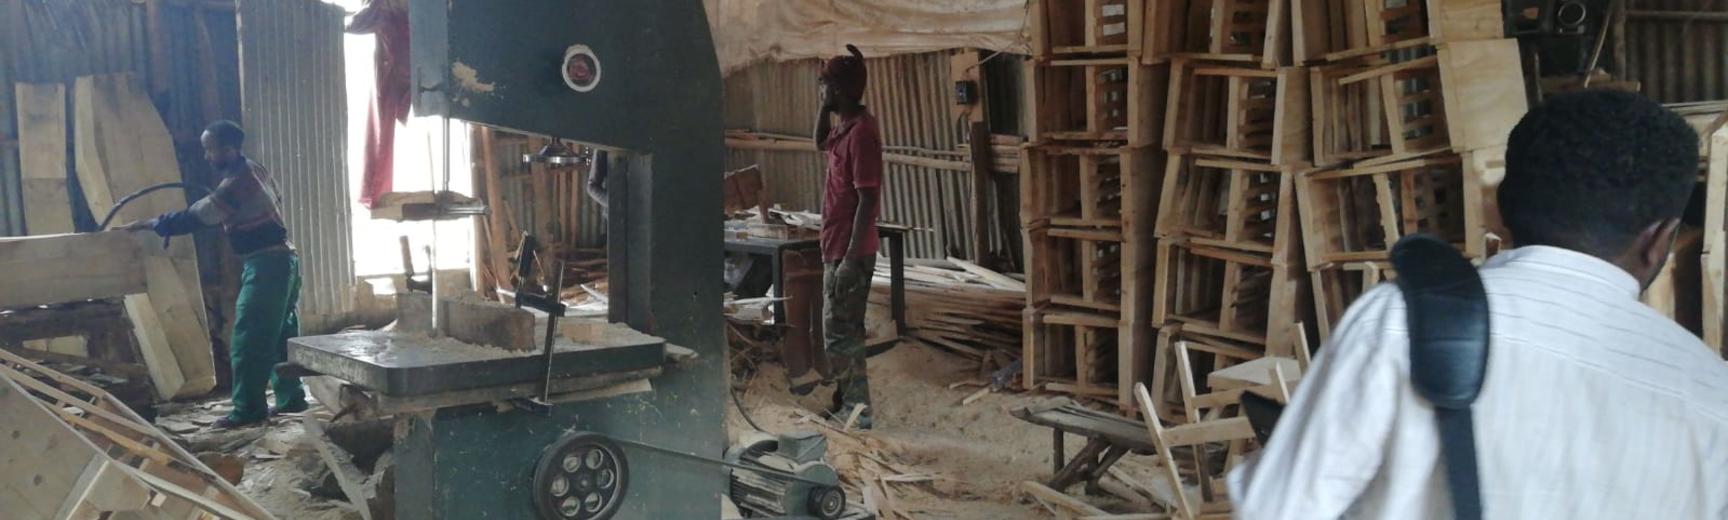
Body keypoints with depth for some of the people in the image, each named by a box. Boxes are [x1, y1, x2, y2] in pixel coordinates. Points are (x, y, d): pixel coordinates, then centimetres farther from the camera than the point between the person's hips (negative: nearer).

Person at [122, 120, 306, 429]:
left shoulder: (237, 183, -18)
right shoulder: (253, 171, 13)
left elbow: (194, 218, -18)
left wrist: (147, 225, -11)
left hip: (266, 264, -10)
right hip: (282, 259, 10)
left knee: (248, 339, -7)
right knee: (280, 335, 14)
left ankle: (248, 409, -4)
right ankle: (291, 397, 19)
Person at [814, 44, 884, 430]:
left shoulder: (861, 131, -19)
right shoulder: (846, 127, 9)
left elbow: (868, 200, -22)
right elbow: (821, 144, 32)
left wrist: (850, 259, -24)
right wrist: (824, 106, 14)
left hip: (849, 252, -10)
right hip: (837, 249, 10)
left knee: (840, 334, -4)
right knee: (840, 331, 16)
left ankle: (856, 412, 4)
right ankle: (847, 405, 25)